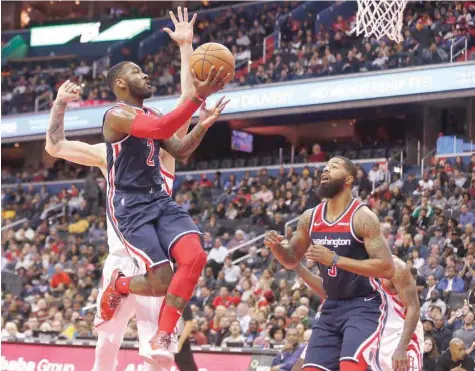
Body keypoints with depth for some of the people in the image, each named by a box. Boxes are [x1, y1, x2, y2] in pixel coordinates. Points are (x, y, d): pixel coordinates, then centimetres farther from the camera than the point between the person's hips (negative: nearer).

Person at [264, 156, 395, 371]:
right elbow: (291, 260, 17)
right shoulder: (310, 218, 3)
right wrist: (275, 246, -7)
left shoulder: (362, 217, -17)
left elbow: (387, 269, -23)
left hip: (364, 305, -7)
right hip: (332, 306, 7)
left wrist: (335, 259, -28)